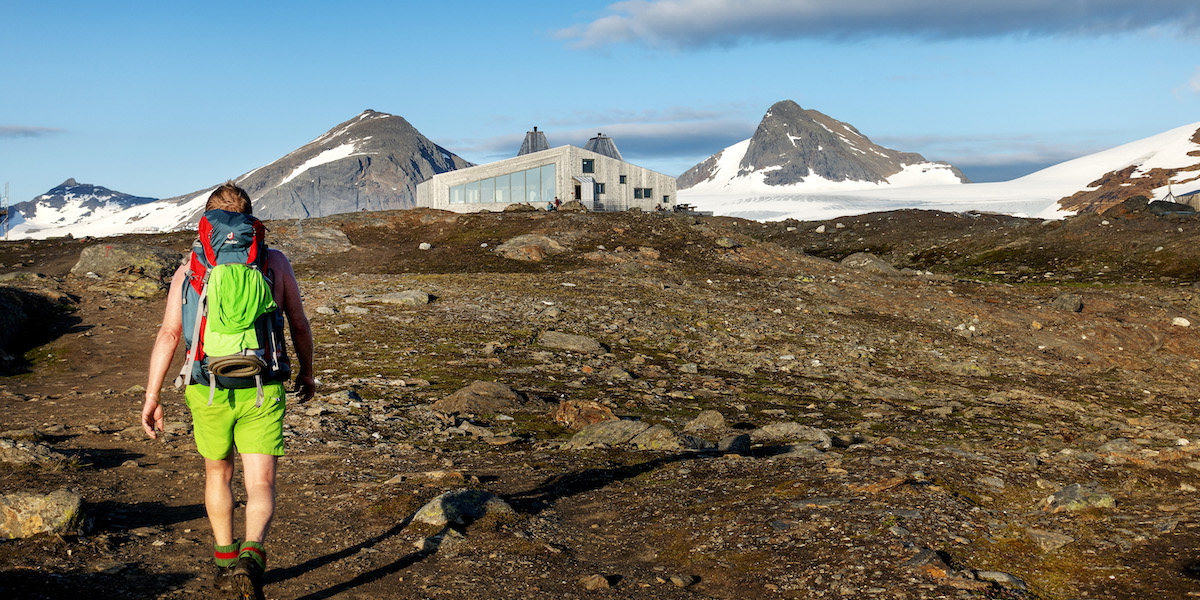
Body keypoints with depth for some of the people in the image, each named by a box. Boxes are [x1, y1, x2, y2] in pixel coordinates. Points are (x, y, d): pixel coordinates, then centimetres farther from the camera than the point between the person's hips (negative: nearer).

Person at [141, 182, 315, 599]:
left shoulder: (190, 269, 1)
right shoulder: (275, 262, 2)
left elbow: (168, 334, -5)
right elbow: (299, 324, 8)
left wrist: (152, 397, -1)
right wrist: (307, 372, 23)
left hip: (208, 391, 2)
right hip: (262, 391, -1)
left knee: (218, 474, 24)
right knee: (261, 484, 1)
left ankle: (225, 560, 36)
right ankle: (251, 557, -25)